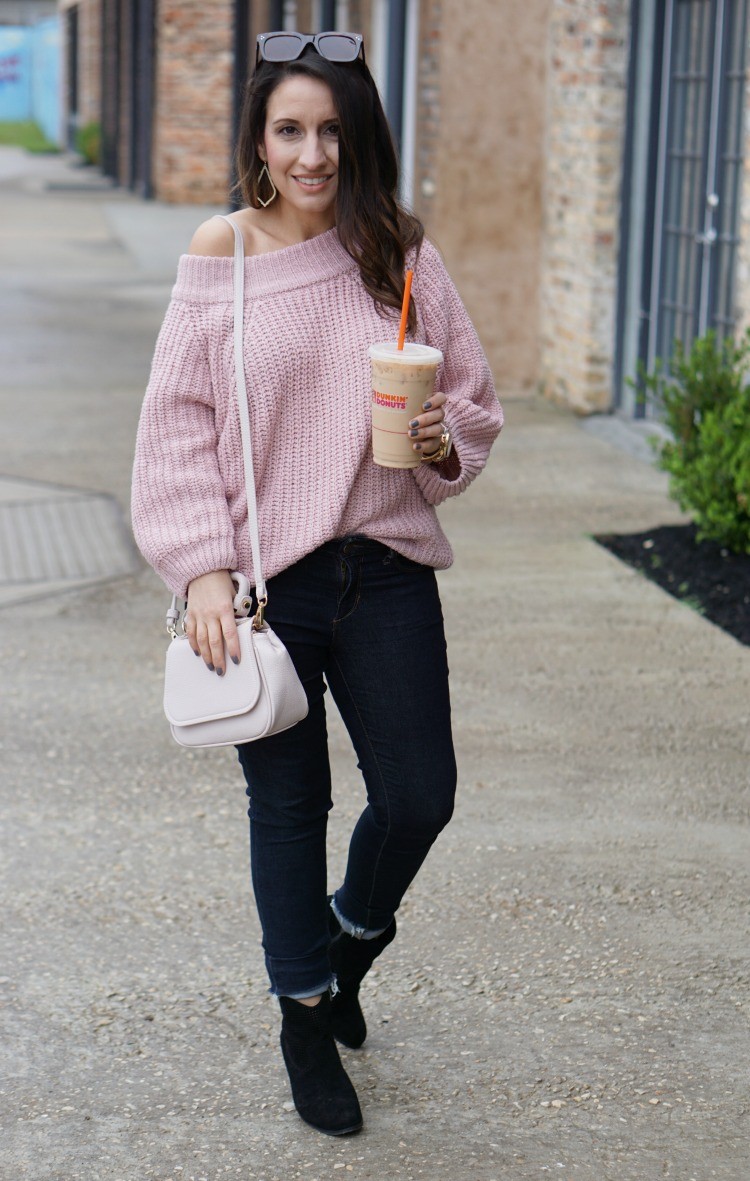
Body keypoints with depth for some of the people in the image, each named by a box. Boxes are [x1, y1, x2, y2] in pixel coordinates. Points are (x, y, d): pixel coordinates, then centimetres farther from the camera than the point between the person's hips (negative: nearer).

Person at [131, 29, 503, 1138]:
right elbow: (177, 427, -3)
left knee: (420, 797, 4)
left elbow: (475, 395, 10)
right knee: (289, 805, 10)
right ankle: (305, 1014, 31)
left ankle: (352, 934, 38)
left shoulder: (403, 256, 1)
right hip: (264, 581, -2)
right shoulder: (220, 259, -3)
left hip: (387, 569, 2)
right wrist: (202, 568, -11)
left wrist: (447, 442, -13)